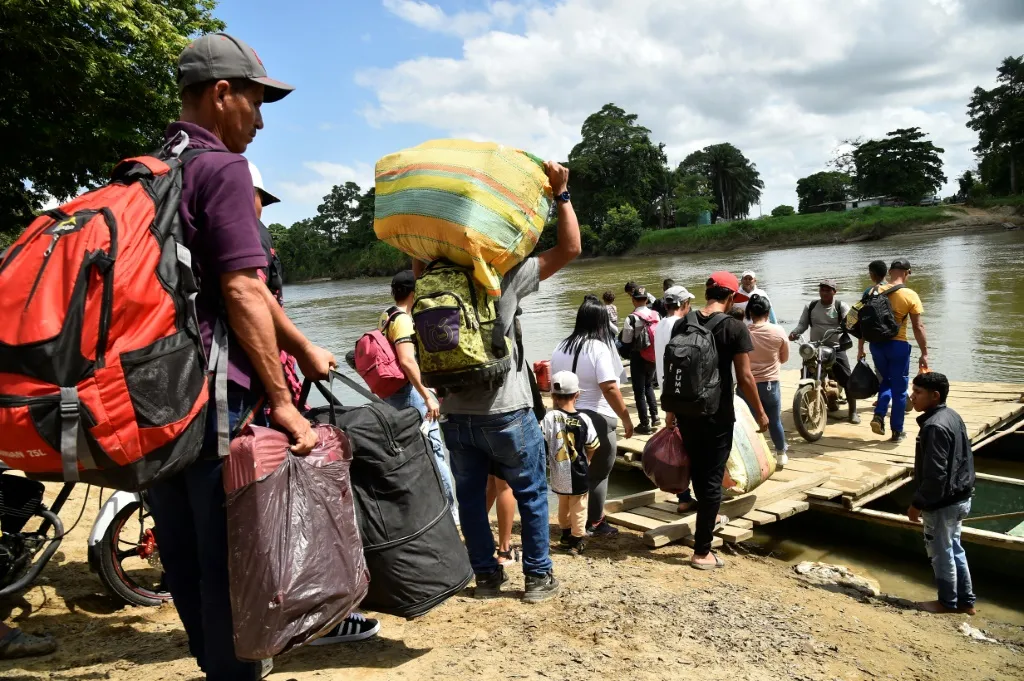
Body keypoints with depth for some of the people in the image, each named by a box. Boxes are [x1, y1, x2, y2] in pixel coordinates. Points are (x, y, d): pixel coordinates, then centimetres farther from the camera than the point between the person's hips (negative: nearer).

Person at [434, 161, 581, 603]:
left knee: (469, 496, 16)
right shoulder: (505, 277, -11)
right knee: (531, 494, 12)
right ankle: (538, 576, 20)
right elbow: (570, 248, -8)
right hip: (505, 412, -3)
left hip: (455, 415, 4)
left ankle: (486, 575, 26)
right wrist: (561, 193, -4)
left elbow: (419, 256, 23)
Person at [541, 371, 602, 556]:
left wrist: (546, 461, 5)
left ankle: (566, 534, 36)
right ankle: (578, 539, 13)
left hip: (559, 472, 2)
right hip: (578, 472, -2)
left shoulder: (550, 417, -13)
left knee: (563, 504, 21)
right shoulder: (583, 419, -10)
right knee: (578, 506, 11)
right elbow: (592, 446, 0)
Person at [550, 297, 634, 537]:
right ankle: (595, 524, 16)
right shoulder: (599, 348, -14)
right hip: (597, 420, -6)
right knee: (598, 474, 7)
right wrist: (626, 419, -13)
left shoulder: (561, 348, 7)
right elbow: (610, 389, -20)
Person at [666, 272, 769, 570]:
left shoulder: (682, 324, 1)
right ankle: (702, 552, 8)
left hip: (686, 411, 5)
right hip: (717, 414, -5)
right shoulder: (735, 327, -12)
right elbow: (744, 377, -13)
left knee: (697, 470, 24)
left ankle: (709, 517, 48)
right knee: (712, 477, 3)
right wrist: (760, 412, 1)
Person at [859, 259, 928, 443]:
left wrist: (861, 348, 11)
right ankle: (897, 431, 14)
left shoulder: (874, 292, 1)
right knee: (899, 388, 8)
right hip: (898, 345, -3)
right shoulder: (910, 296, -9)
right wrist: (924, 353, -3)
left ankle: (879, 415, 3)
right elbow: (918, 327, -9)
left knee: (885, 381, 23)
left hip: (876, 344, 4)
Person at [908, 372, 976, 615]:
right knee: (954, 549, 20)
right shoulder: (953, 416, 6)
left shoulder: (934, 426, -25)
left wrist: (917, 503, -17)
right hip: (958, 498, 10)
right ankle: (966, 601, 31)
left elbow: (934, 474, -26)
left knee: (941, 553, 7)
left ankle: (948, 602, 22)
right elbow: (963, 459, 15)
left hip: (941, 503, -10)